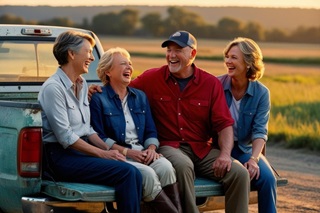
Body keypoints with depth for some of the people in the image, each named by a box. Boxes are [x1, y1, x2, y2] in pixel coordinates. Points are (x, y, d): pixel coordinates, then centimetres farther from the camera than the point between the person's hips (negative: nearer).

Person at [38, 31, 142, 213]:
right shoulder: (53, 88, -11)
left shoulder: (82, 84, 16)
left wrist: (109, 150, 2)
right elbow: (65, 137, -16)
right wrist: (103, 154, -14)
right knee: (127, 172, -24)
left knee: (135, 175, -17)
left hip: (83, 149, 8)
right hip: (61, 156, -8)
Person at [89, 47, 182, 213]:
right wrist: (127, 151, -15)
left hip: (143, 152, 5)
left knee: (166, 167, -28)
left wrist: (151, 148, -5)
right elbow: (99, 137, -6)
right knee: (148, 174, -33)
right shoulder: (98, 99, 2)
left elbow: (151, 131, 17)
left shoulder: (140, 96, 20)